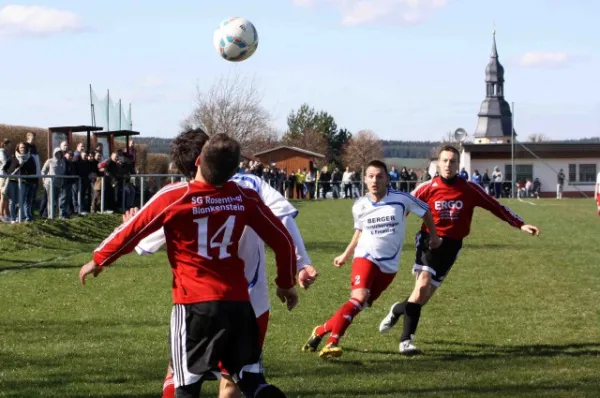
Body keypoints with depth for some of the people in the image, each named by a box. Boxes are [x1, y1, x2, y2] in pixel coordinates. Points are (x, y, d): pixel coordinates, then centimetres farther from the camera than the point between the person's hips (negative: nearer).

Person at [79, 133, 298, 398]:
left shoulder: (174, 197, -10)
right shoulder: (245, 197, -1)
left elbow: (131, 232, -1)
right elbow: (282, 240, 7)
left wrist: (99, 260, 16)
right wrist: (286, 283, 23)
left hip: (195, 303, -3)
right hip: (238, 301, 3)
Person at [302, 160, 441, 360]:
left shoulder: (401, 199, -9)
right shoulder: (359, 206, 0)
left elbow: (425, 211, 8)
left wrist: (433, 236, 13)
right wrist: (345, 256, 24)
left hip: (388, 266, 1)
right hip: (365, 258, -1)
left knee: (360, 305, 0)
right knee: (359, 297, -26)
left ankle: (321, 331, 17)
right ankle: (332, 342, -26)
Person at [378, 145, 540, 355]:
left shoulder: (470, 189, -1)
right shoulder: (427, 188, -4)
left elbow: (495, 207, 4)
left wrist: (521, 225, 0)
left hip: (451, 245, 2)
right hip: (429, 240, -2)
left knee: (424, 296, 0)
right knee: (423, 284, -23)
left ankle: (398, 310, 34)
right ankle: (406, 340, -16)